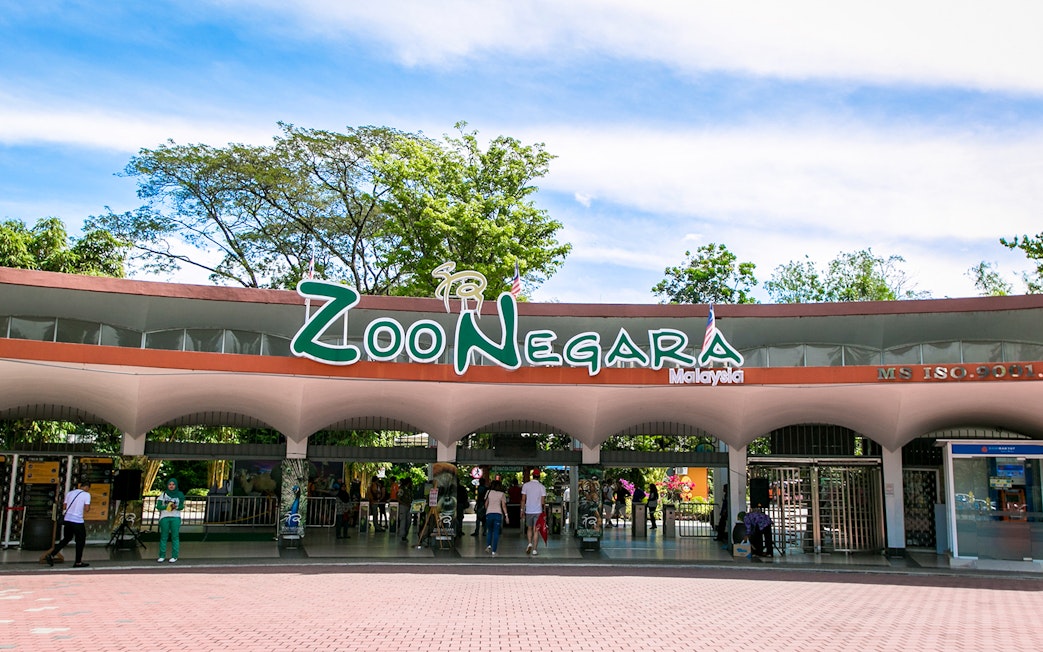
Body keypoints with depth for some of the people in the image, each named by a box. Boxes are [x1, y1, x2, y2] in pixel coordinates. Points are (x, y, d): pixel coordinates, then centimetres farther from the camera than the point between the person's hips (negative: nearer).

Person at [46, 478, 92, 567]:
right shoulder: (86, 495, -6)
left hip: (67, 519, 6)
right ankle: (78, 562, 12)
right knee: (80, 541, 8)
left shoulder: (69, 493, 10)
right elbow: (87, 509, -11)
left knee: (66, 539, 21)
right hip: (78, 521, -6)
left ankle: (51, 555, 13)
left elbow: (65, 506, 13)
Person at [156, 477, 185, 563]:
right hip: (164, 517, 1)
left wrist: (176, 507, -19)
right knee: (163, 536, 2)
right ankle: (162, 556, 8)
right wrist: (167, 506, -15)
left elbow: (182, 506, 2)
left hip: (175, 517, -1)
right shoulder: (163, 494, 8)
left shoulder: (179, 494, 7)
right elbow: (158, 506, 1)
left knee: (175, 536, -3)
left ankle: (174, 556, 1)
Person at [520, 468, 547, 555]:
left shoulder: (526, 485, -3)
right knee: (536, 530, 3)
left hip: (528, 511, 1)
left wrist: (522, 509, 6)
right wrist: (545, 502, 11)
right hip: (538, 511, -1)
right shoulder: (542, 487, -5)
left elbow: (523, 499, -2)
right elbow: (543, 502, -8)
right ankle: (534, 550, 1)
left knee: (529, 528, 18)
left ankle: (530, 543, -2)